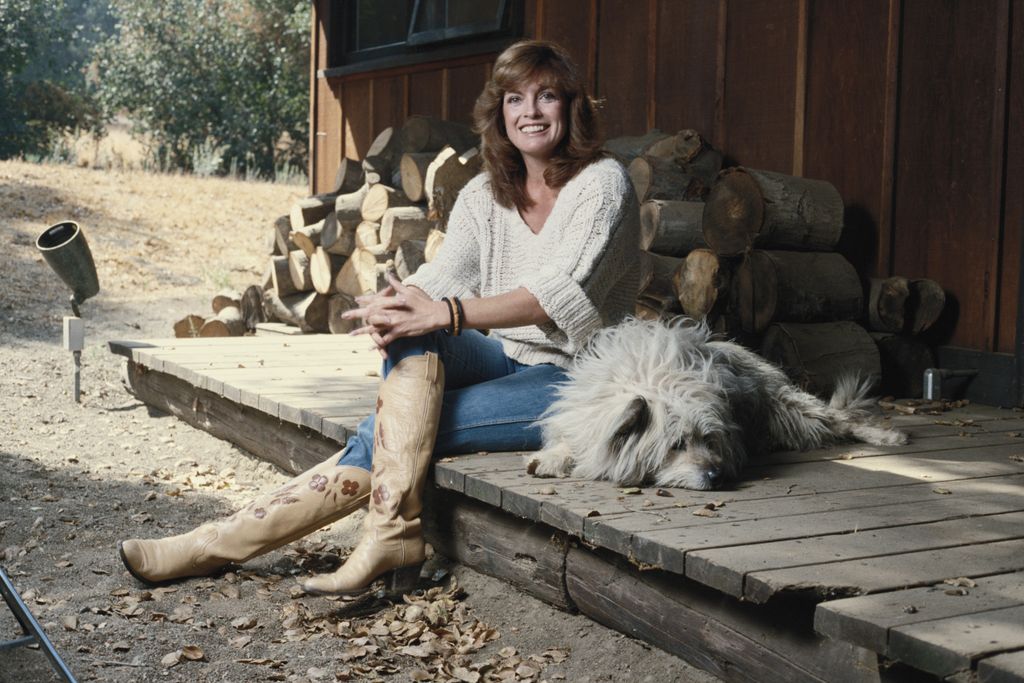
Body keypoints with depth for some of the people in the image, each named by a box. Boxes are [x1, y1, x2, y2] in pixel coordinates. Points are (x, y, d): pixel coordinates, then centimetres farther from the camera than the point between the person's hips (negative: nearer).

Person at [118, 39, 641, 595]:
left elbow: (558, 293, -23)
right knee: (410, 331, -27)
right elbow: (443, 274, -3)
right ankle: (393, 534, -32)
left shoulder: (602, 183, -9)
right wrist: (395, 303, -28)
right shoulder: (483, 195, 10)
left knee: (393, 433, -23)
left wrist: (444, 314, -33)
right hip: (503, 359, 5)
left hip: (574, 380, -5)